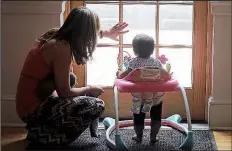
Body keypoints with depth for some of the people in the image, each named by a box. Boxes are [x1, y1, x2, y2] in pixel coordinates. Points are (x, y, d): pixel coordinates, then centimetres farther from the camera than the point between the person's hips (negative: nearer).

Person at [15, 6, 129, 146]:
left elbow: (83, 34, 27)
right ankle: (42, 133, -4)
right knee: (97, 106, -11)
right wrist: (90, 89, -1)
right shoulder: (62, 48, -23)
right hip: (33, 109, -9)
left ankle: (42, 126, 13)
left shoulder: (56, 35, 3)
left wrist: (107, 33, 38)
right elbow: (64, 92, -18)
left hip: (30, 102, 9)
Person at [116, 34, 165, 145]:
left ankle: (139, 136, 26)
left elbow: (125, 74, -12)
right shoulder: (156, 61, -3)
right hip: (156, 96, 2)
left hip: (139, 97, -2)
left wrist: (118, 74, 8)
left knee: (138, 117, 15)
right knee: (156, 117, 15)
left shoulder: (134, 62, -11)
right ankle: (153, 137, 18)